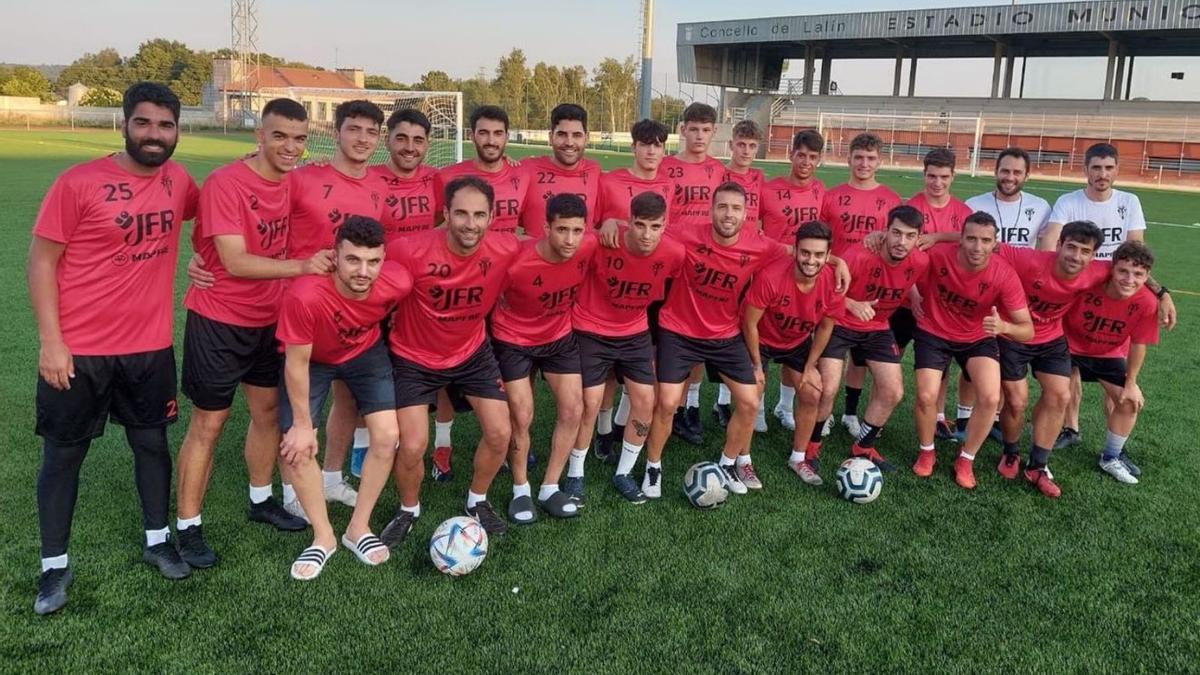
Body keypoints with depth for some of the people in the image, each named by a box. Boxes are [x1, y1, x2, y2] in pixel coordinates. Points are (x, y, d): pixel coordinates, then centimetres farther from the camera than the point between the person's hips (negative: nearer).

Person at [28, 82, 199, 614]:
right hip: (78, 350, -3)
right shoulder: (78, 183, -13)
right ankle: (55, 565, 23)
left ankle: (157, 541, 32)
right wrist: (50, 341, -14)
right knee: (63, 455, 8)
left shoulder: (178, 181, 1)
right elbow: (42, 260, -9)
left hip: (150, 347, 4)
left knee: (152, 442, 14)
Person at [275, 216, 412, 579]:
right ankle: (324, 537, 13)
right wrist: (302, 423, -17)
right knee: (296, 447, -10)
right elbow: (297, 363, -26)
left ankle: (359, 528, 14)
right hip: (312, 359, -2)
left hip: (366, 352, 2)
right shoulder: (305, 296, -41)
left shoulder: (398, 282, -32)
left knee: (387, 436, -7)